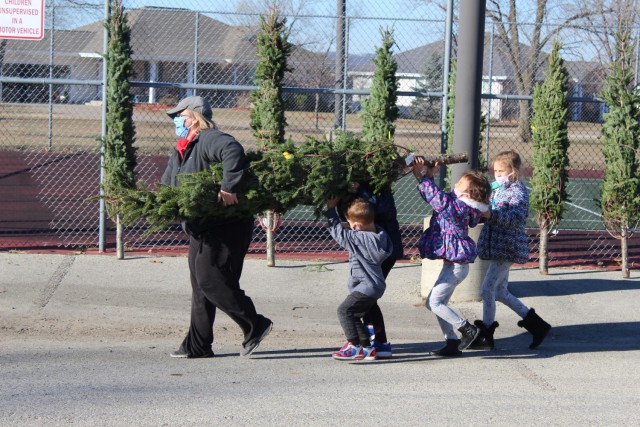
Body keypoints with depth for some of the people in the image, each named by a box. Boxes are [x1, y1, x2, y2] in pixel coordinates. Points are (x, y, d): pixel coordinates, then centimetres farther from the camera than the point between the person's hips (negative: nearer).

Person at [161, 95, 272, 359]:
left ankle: (255, 326, -5)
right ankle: (197, 346, 18)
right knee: (200, 285, 12)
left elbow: (233, 151, -36)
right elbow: (166, 186, 21)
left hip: (225, 226, -10)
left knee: (210, 280, -14)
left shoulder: (209, 140, -15)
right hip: (201, 229, 10)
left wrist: (228, 187, -41)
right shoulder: (181, 152, 18)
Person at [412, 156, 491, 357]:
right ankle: (452, 343, 14)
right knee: (437, 303, 12)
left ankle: (467, 329, -1)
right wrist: (427, 176, 6)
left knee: (434, 302, -9)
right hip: (454, 264, 10)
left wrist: (423, 176, -10)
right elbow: (436, 197, 16)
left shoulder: (456, 206, -21)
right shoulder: (458, 205, 7)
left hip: (456, 265, -10)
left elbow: (434, 195, -21)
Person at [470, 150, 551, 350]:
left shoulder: (518, 191, -13)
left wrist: (491, 214, -36)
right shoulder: (497, 189, 14)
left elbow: (517, 217, -27)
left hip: (507, 248, -10)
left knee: (487, 289, -7)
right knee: (500, 292, 14)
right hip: (498, 248, 10)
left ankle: (486, 336, 2)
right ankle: (536, 324, 23)